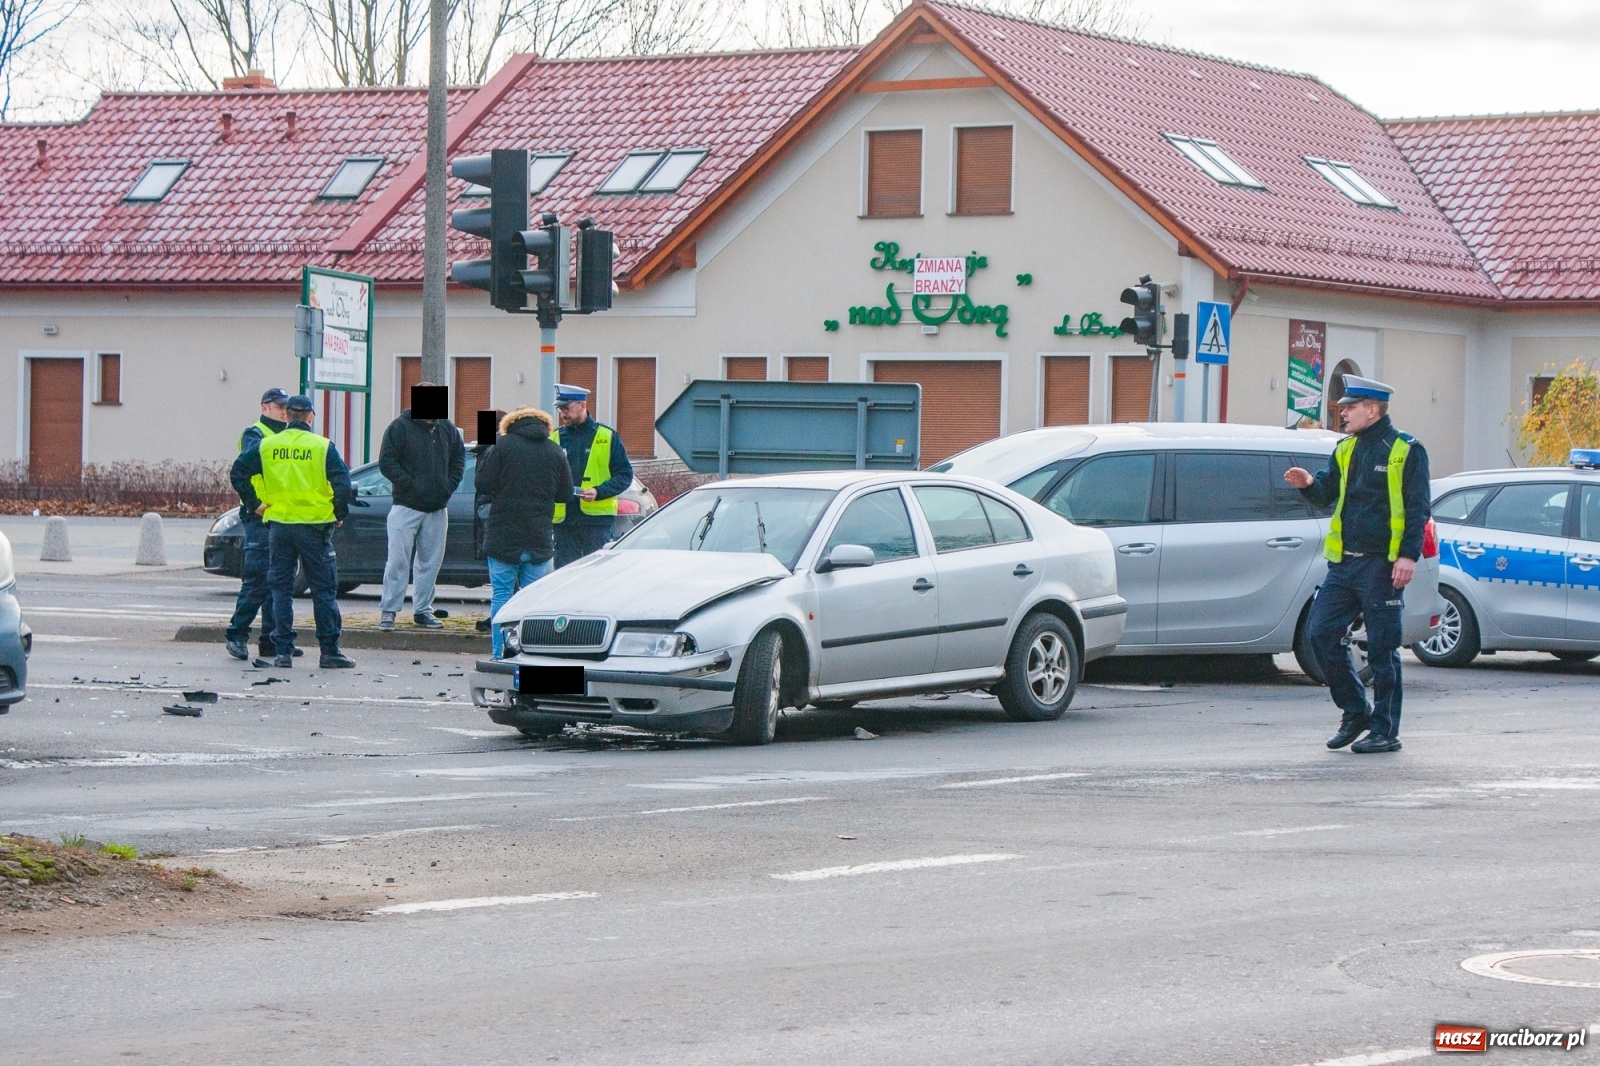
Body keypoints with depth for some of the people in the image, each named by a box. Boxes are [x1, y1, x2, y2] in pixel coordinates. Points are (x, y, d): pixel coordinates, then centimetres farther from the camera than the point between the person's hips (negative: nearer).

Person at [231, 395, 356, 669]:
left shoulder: (267, 446, 3)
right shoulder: (322, 446, -4)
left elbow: (238, 472, 1)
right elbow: (342, 482, -13)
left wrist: (254, 503, 7)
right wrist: (339, 513, 0)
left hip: (279, 525, 2)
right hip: (315, 525, -2)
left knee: (281, 589, 9)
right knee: (324, 590, 4)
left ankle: (283, 651, 5)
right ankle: (330, 652, 3)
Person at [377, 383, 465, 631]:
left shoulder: (447, 428, 8)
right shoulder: (400, 427, -6)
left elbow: (459, 459, 18)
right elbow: (386, 462, -9)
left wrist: (449, 487, 3)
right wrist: (411, 485, -15)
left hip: (437, 508, 5)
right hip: (406, 507, -5)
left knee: (431, 562, 8)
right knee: (398, 561, -5)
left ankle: (422, 610, 17)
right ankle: (388, 611, 0)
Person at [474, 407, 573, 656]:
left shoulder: (503, 445, -5)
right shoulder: (555, 451, 4)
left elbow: (482, 485, -7)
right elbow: (565, 494, 8)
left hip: (504, 536, -2)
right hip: (540, 539, 3)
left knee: (501, 595, 3)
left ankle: (500, 655, -2)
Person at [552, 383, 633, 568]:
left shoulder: (607, 437, 3)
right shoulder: (555, 438, 11)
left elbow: (625, 474, 1)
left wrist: (599, 492, -15)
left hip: (596, 520, -3)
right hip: (563, 520, 3)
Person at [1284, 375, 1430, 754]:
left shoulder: (1406, 451, -5)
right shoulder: (1346, 450, 15)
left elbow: (1418, 509, -8)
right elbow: (1328, 493, 21)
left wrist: (1408, 555, -17)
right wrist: (1310, 484, -2)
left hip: (1382, 566, -7)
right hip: (1344, 562, 7)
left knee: (1382, 648, -2)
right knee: (1321, 632, 2)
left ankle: (1385, 730, 5)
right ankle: (1355, 711, 16)